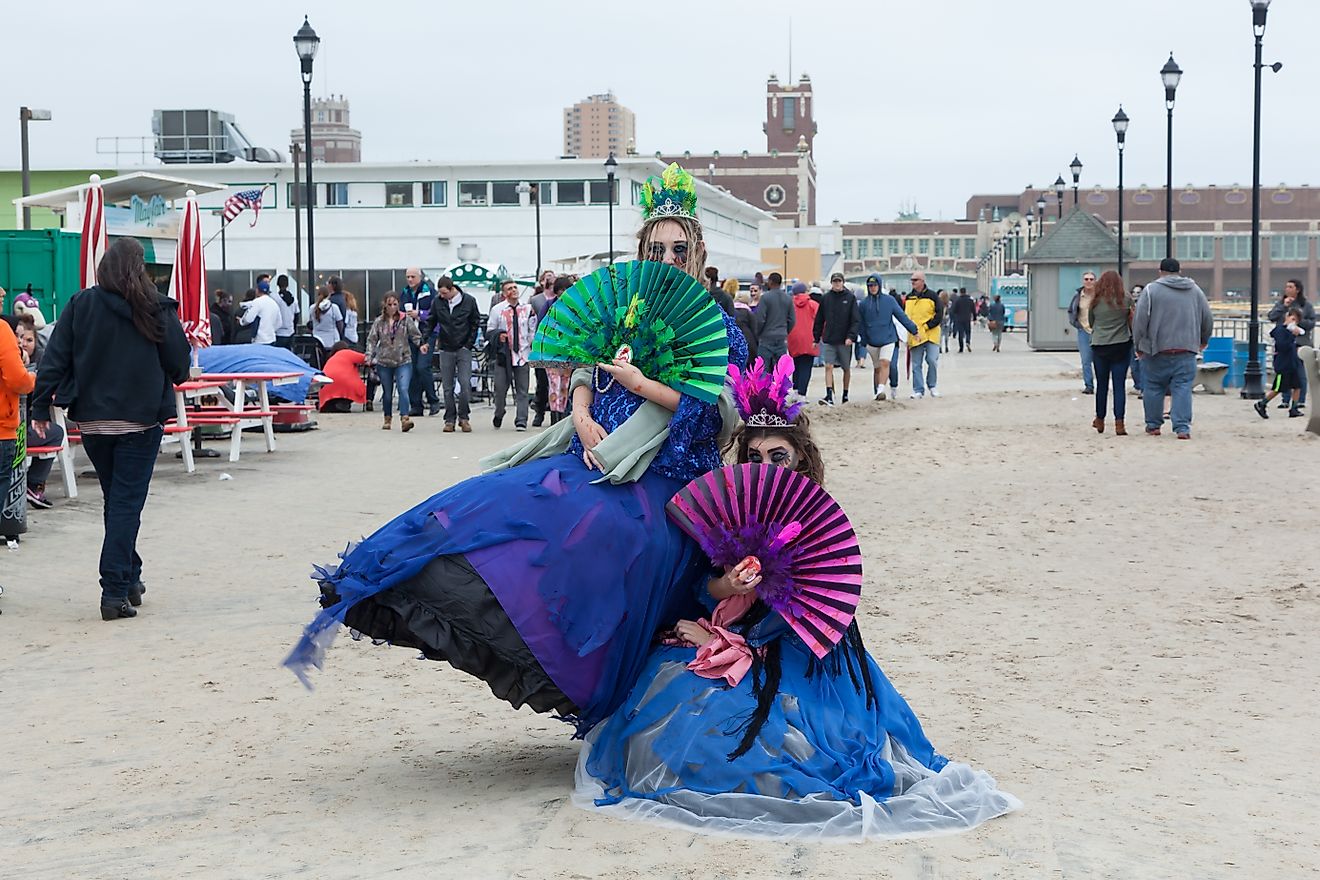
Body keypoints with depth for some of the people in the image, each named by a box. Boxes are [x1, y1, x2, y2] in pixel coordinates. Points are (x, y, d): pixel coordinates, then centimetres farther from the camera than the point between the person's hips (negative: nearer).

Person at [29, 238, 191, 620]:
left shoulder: (80, 305, -2)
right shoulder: (157, 309, -7)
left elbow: (55, 358, -3)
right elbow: (180, 363, -1)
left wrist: (41, 406, 2)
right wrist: (168, 381, 21)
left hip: (91, 420, 3)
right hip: (140, 420, -3)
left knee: (116, 500, 18)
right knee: (127, 503, -1)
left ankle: (129, 578, 29)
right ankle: (116, 592, -7)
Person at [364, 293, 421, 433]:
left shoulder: (406, 320, 1)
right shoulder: (379, 322, 4)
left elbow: (416, 336, 2)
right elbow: (371, 340, 5)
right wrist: (369, 357, -4)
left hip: (403, 361, -2)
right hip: (384, 362, 2)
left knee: (403, 389, -18)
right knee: (387, 393, 12)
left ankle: (405, 419, -25)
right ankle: (388, 419, 28)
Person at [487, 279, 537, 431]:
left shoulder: (528, 308, 5)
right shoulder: (497, 310, 2)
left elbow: (533, 330, 11)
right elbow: (490, 330, 8)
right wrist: (498, 335, -10)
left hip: (523, 354, 0)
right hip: (504, 354, 0)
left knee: (522, 390, -1)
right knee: (500, 388, 5)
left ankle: (521, 421, 1)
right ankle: (498, 415, 29)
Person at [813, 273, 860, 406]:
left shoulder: (851, 298, -2)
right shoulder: (826, 298, 5)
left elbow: (855, 320, -6)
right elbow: (819, 320, 10)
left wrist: (851, 336, -16)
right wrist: (816, 338, 6)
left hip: (845, 341, -1)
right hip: (829, 340, 1)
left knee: (846, 368, 10)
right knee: (828, 367, -10)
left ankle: (845, 395, 22)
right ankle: (829, 396, -13)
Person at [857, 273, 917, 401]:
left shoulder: (889, 300, 0)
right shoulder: (863, 303, 3)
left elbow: (902, 316, 3)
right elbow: (860, 324, 9)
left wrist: (914, 330, 3)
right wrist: (864, 340, 7)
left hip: (888, 339, -2)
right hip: (872, 341, 2)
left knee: (885, 363, -19)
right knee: (877, 368, 9)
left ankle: (881, 389, -25)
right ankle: (876, 392, 19)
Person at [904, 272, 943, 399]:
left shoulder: (931, 296, -1)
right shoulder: (908, 298, 11)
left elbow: (939, 315, -4)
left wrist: (925, 327, -13)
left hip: (931, 335, -3)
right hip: (914, 337, 3)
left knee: (932, 360, -11)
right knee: (916, 364, 1)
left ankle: (932, 386, 10)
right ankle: (918, 390, 7)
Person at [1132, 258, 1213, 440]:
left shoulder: (1151, 289, -2)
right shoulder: (1195, 290, 10)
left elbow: (1140, 319, -5)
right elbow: (1208, 319, 15)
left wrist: (1138, 345, 6)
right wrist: (1204, 340, 32)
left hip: (1156, 350, -2)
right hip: (1186, 350, 2)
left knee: (1154, 387, 10)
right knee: (1183, 388, 1)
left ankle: (1153, 425, 18)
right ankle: (1183, 427, -8)